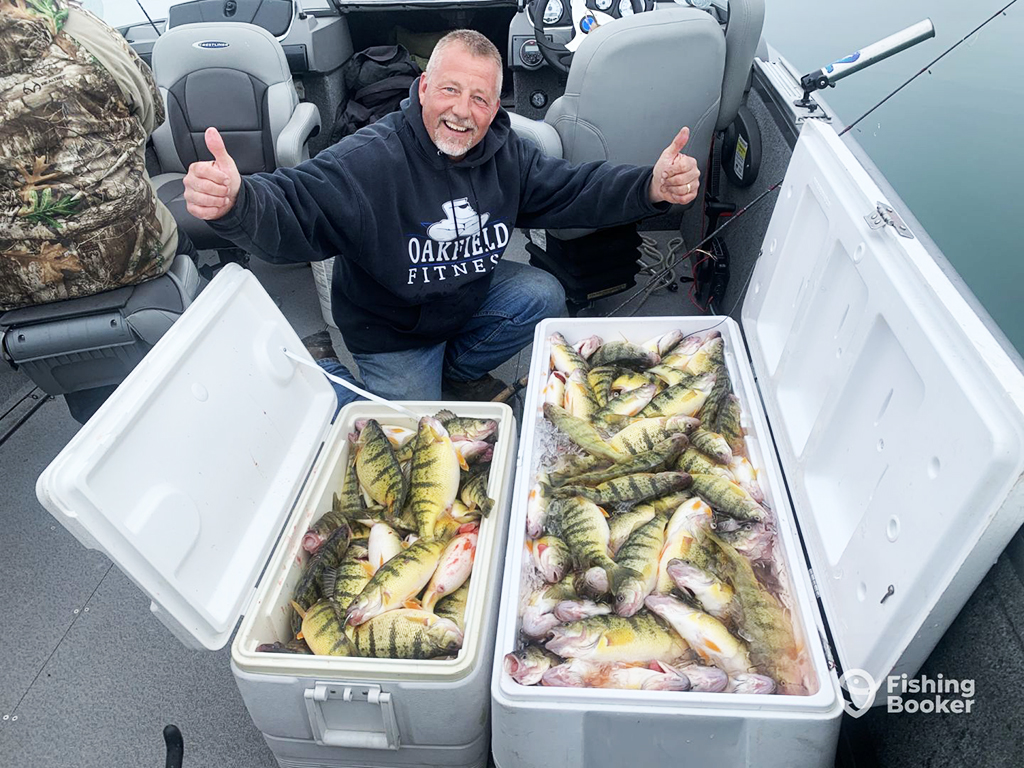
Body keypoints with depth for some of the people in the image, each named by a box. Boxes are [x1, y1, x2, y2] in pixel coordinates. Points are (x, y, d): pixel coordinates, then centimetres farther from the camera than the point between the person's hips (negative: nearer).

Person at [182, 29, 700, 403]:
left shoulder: (505, 155, -9)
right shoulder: (370, 160, -28)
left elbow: (575, 189, -6)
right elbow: (289, 209, -38)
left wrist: (652, 187, -23)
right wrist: (234, 202, -62)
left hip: (472, 295, 6)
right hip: (390, 331, -5)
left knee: (543, 297, -13)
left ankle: (459, 370, 12)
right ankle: (328, 376, 24)